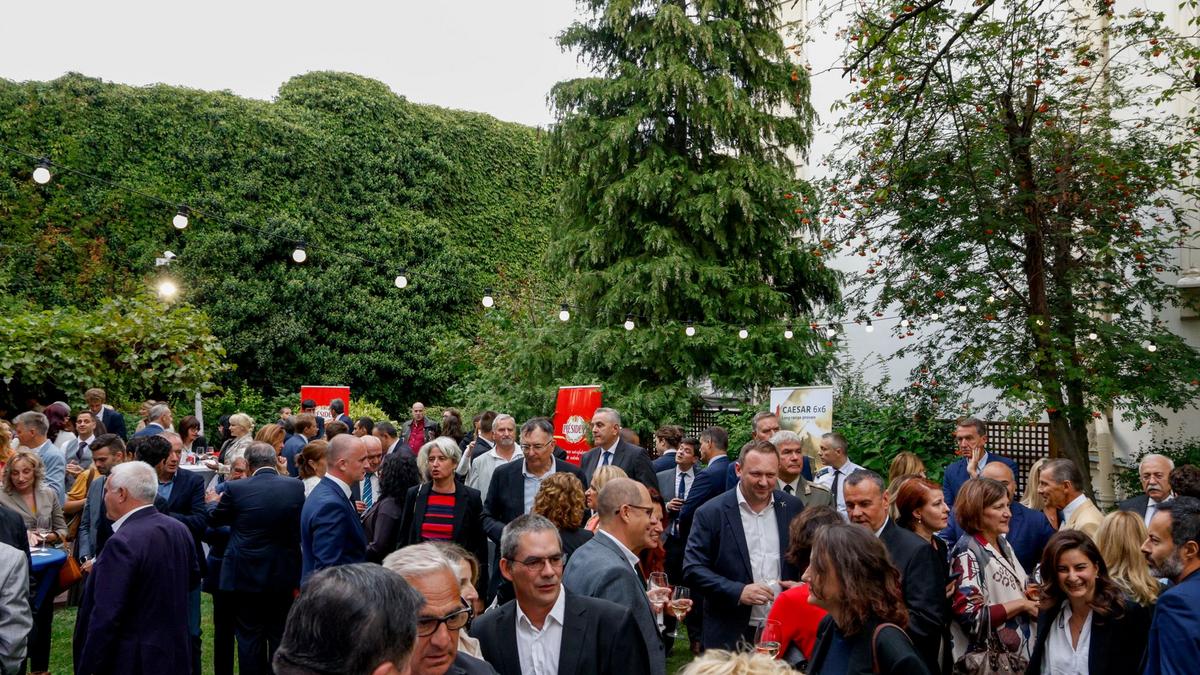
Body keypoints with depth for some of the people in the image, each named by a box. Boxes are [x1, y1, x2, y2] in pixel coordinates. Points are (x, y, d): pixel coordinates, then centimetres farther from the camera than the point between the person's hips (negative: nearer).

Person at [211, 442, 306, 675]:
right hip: (283, 575, 2)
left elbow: (215, 519, 3)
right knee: (280, 637, 14)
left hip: (247, 575, -2)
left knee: (250, 637, 10)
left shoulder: (235, 489, -14)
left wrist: (215, 502, 24)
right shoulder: (296, 486, -8)